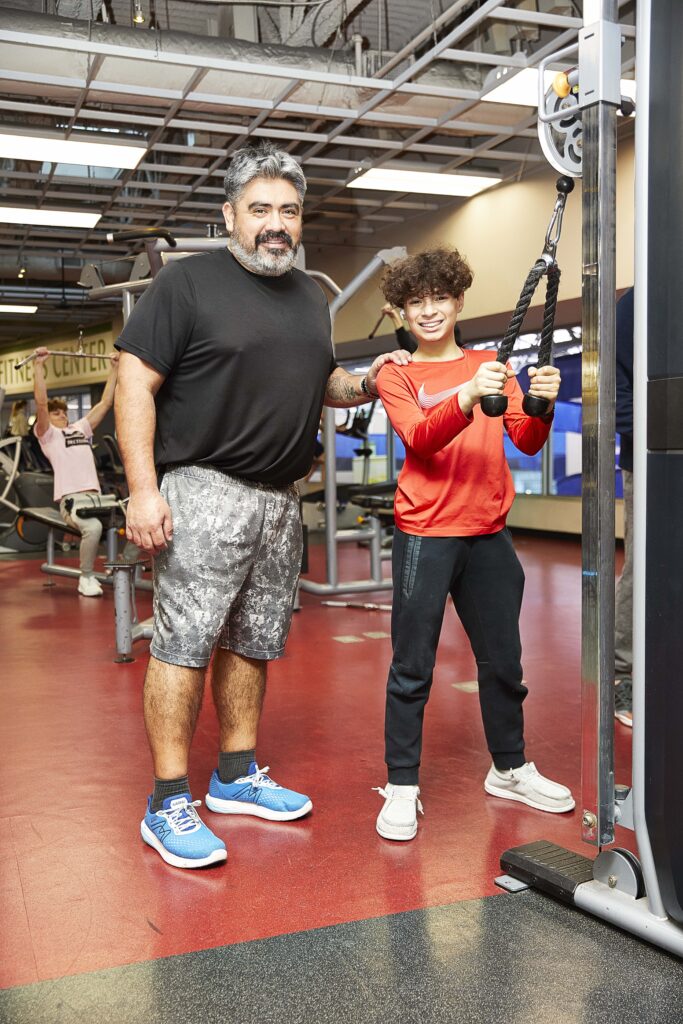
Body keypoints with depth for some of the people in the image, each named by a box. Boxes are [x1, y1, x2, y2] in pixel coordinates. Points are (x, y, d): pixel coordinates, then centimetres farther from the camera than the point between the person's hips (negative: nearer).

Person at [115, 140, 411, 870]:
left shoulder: (310, 297, 16)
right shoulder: (188, 282, -4)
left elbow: (320, 383, 28)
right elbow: (135, 383, -9)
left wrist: (366, 383, 5)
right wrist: (143, 488, -17)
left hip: (281, 497, 7)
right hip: (204, 490, -7)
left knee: (252, 644, 12)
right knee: (183, 644, -6)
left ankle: (237, 776, 25)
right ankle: (168, 804, 3)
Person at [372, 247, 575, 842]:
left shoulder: (491, 366, 12)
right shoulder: (397, 375, 3)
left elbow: (527, 442, 1)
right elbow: (420, 439, -16)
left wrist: (542, 406, -20)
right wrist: (468, 397, -32)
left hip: (489, 535, 4)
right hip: (425, 536, -3)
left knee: (503, 660, 12)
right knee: (413, 668, -1)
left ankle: (510, 770, 29)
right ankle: (402, 788, 10)